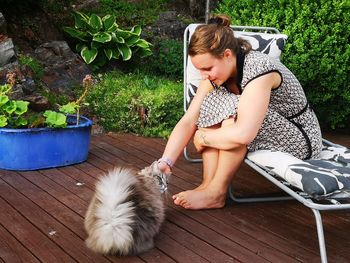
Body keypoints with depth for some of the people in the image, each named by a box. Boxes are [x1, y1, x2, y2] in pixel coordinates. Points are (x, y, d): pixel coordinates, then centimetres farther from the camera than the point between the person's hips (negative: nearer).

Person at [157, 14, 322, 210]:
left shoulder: (259, 69, -30)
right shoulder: (216, 71, -7)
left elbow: (242, 134, -39)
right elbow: (188, 121, -12)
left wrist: (203, 138, -22)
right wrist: (165, 162, -22)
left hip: (300, 141, -7)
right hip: (266, 136, 7)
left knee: (232, 109, -30)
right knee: (212, 104, -15)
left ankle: (216, 193, -20)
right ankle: (209, 183, -17)